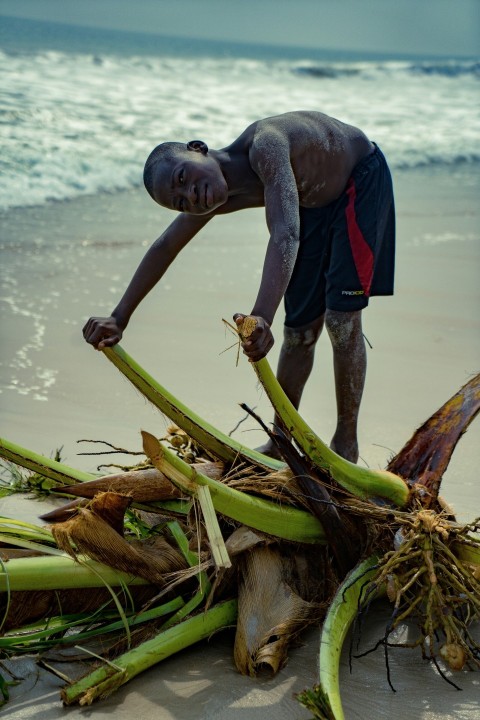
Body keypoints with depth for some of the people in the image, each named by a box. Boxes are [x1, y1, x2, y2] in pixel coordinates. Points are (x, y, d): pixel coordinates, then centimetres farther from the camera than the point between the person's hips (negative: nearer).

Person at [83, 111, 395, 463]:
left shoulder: (264, 147, -41)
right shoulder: (218, 200, -17)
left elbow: (286, 235, -53)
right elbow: (165, 247, -1)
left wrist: (262, 317, -64)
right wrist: (119, 318, -1)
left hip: (361, 180, -6)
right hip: (313, 200, 6)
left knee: (342, 319, -13)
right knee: (301, 329, 7)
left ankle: (346, 444, 1)